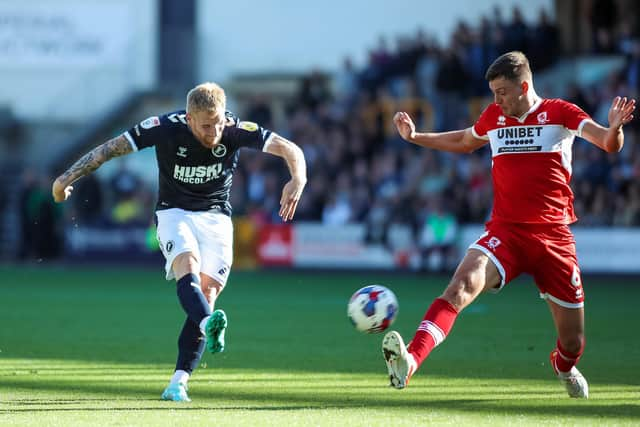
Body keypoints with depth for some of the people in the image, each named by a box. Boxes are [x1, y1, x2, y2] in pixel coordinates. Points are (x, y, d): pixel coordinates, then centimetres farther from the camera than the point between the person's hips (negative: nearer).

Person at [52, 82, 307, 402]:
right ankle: (209, 324, -60)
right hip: (174, 213, -2)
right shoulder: (166, 128, -18)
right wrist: (67, 178, -8)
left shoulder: (235, 130, -16)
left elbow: (289, 149, -17)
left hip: (215, 217, 2)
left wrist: (298, 180, -38)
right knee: (188, 266, -32)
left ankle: (178, 382, -12)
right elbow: (110, 148, -10)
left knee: (207, 293, -11)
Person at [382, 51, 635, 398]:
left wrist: (615, 129, -35)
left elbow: (608, 145, -13)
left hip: (554, 237, -1)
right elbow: (464, 142, 33)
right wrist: (415, 137, 27)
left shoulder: (560, 113, 0)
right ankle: (409, 361, -45)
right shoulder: (493, 117, 11)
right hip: (505, 232, 1)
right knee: (462, 285, -30)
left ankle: (564, 367, 45)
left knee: (573, 341, 7)